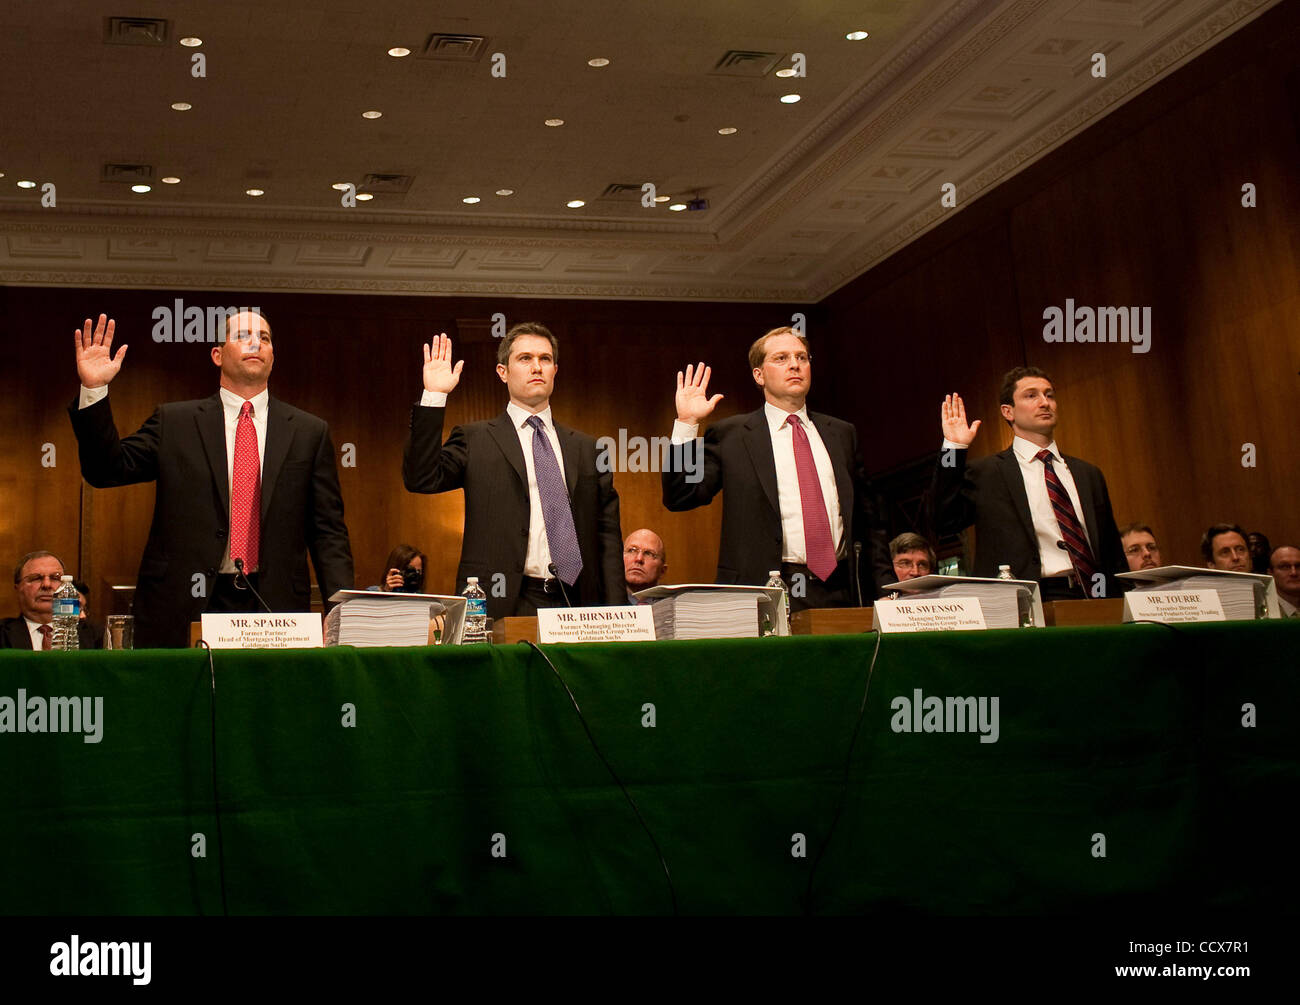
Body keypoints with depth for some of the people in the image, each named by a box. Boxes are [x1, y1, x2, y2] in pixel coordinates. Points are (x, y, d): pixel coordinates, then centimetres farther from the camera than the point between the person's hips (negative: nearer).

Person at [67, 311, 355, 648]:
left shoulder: (310, 432, 9)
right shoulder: (174, 422, 9)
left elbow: (328, 531, 6)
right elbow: (108, 470, 3)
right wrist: (93, 390, -8)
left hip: (275, 607, 1)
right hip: (186, 607, 0)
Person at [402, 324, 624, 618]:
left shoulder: (587, 449, 16)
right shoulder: (475, 440, 8)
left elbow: (608, 537, 14)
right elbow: (421, 479, -9)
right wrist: (434, 396, -12)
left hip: (575, 605, 3)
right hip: (503, 605, -3)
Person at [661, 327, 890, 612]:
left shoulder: (842, 433, 17)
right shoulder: (729, 435, 6)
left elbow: (868, 523, 20)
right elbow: (679, 499, -2)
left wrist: (884, 590, 12)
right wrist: (687, 424, -7)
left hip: (840, 595, 4)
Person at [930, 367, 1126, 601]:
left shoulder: (1088, 474, 20)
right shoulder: (986, 473, 7)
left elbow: (1113, 554, 22)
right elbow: (945, 520, -7)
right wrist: (954, 449, -8)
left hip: (1091, 600, 4)